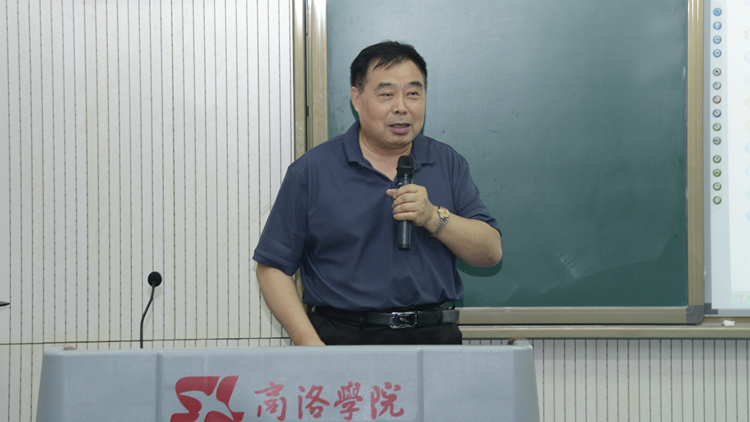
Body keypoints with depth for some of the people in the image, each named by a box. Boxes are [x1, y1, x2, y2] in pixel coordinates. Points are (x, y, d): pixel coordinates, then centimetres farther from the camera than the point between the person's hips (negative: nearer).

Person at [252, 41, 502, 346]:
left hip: (435, 342, 2)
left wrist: (433, 217, -7)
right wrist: (310, 343, -8)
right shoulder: (311, 171, 5)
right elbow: (273, 266, 3)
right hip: (344, 342, -2)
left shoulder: (448, 164, 14)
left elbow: (491, 253, 9)